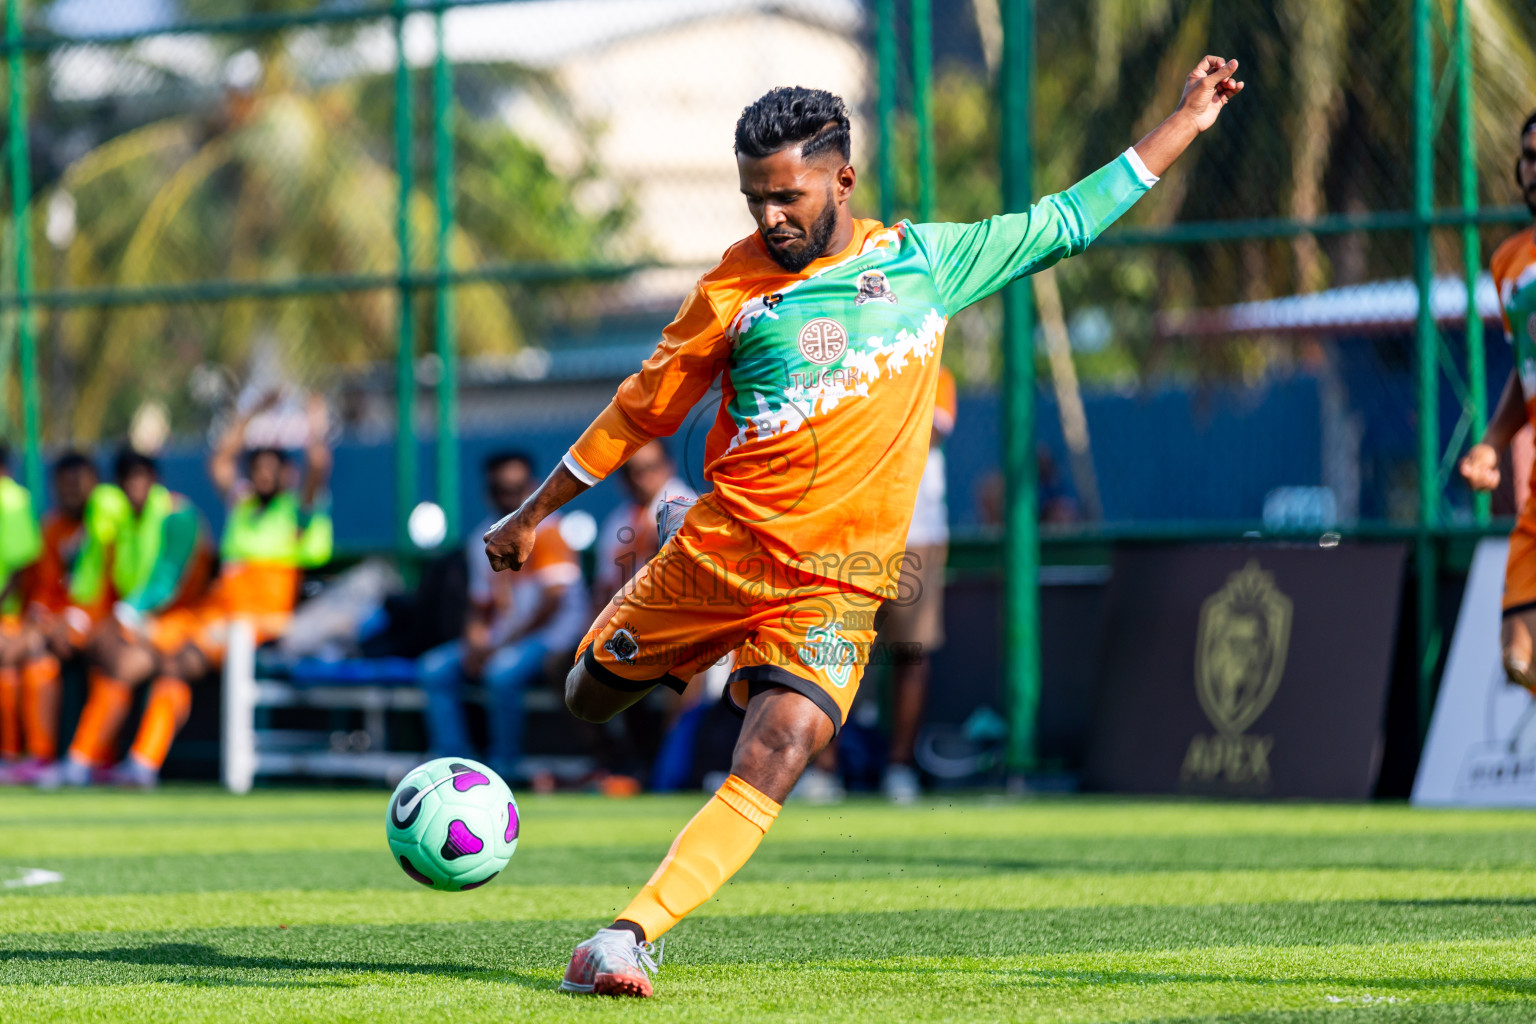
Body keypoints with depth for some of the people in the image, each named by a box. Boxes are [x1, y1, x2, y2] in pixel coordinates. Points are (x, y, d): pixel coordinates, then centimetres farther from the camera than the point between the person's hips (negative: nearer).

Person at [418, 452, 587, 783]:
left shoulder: (545, 530, -10)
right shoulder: (483, 541, 12)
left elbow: (552, 602, -16)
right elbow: (479, 608, 16)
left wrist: (501, 646, -18)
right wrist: (474, 644, -7)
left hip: (553, 633, -8)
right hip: (501, 638, 8)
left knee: (502, 673, -34)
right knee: (435, 669, -6)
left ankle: (504, 766, -20)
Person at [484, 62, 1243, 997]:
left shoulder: (924, 259, 5)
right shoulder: (734, 289, 0)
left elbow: (1065, 222, 15)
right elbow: (642, 410, 10)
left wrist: (1185, 123, 16)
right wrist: (536, 514, 13)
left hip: (833, 588, -1)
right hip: (719, 552, 1)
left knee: (769, 769, -21)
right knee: (589, 701, 13)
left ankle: (631, 935, -23)